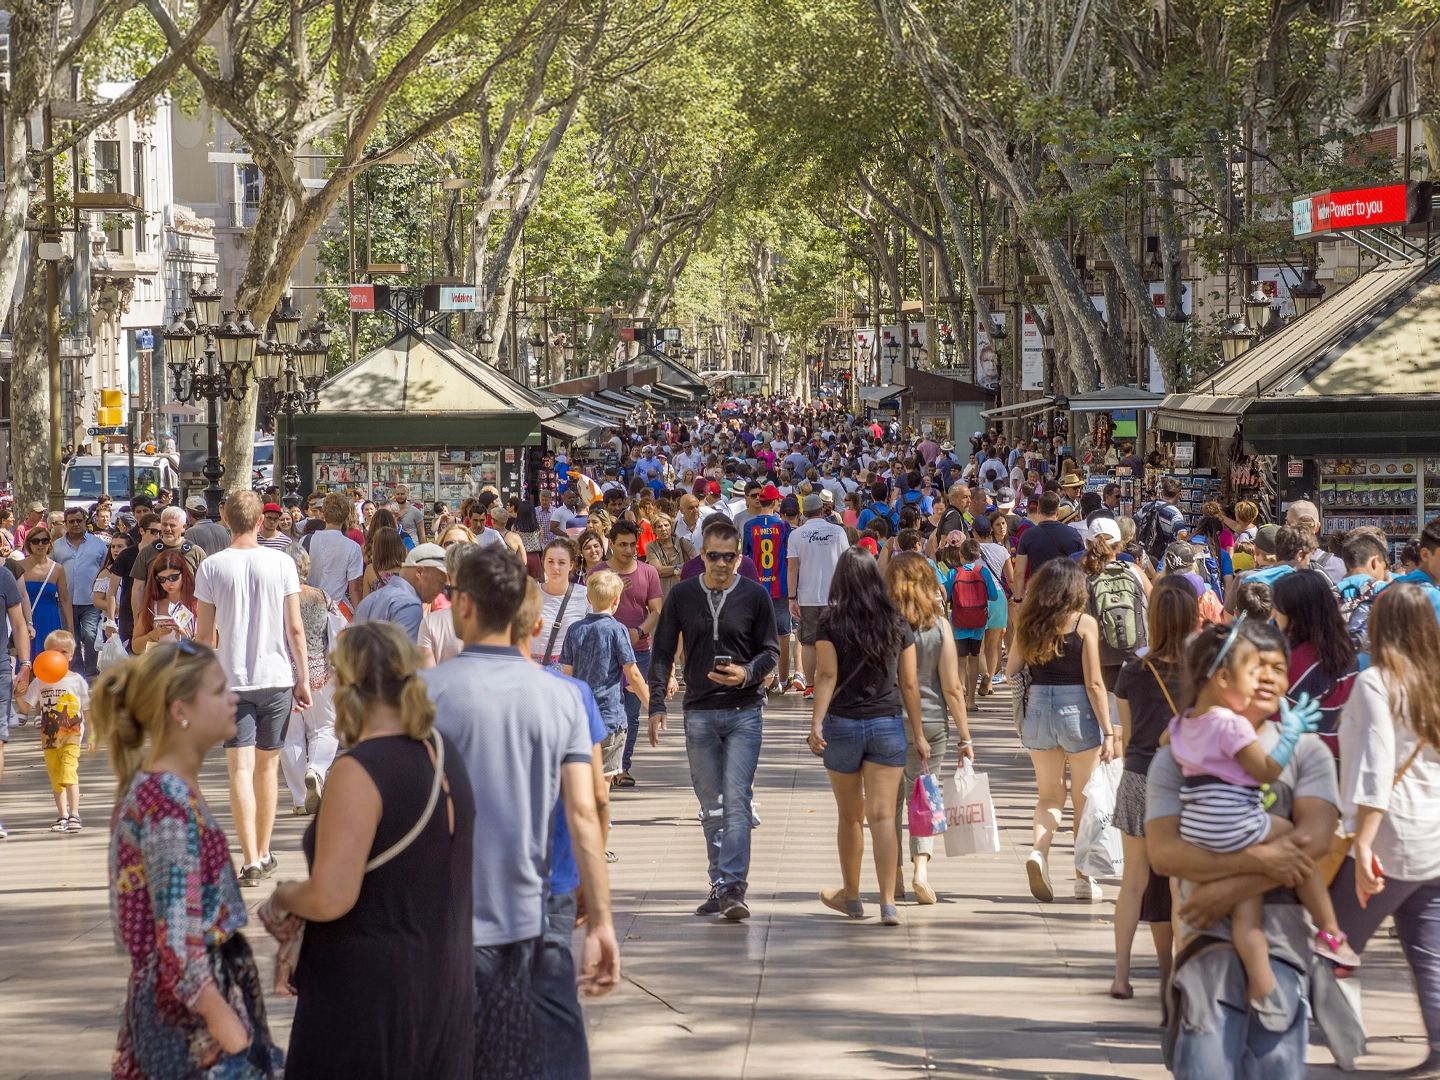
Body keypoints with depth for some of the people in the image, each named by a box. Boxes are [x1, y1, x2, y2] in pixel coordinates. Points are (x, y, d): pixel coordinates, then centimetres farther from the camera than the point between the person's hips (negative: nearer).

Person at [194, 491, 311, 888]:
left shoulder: (211, 568, -3)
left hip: (231, 680, -2)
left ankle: (251, 860, -15)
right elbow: (295, 627, -1)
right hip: (276, 677, 2)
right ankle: (263, 854, 25)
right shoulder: (281, 563, -1)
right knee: (268, 765, 15)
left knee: (241, 769, -4)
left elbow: (204, 634, -1)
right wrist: (304, 679, 6)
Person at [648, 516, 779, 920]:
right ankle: (720, 886, 15)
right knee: (711, 806, 8)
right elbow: (663, 653, 8)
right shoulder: (682, 595, 5)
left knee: (736, 800, -12)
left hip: (744, 712, -2)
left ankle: (733, 887, -16)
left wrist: (747, 674, -15)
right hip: (699, 714, 3)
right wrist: (656, 705, 0)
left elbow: (770, 651, 5)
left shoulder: (755, 596, 1)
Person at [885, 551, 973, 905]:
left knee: (891, 798, 11)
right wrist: (965, 737, 3)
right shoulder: (939, 626, -5)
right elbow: (952, 688, -4)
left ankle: (894, 875, 16)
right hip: (930, 722, 0)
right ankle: (921, 866, -11)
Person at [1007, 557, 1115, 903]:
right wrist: (1108, 731, -7)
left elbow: (1011, 670, 7)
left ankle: (1038, 852, -12)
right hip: (1077, 710, -3)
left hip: (1037, 708, 3)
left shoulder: (1028, 624, 2)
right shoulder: (1084, 623, -8)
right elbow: (1094, 683, -10)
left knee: (1050, 795, 15)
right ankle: (1084, 880, 14)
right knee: (1084, 799, 10)